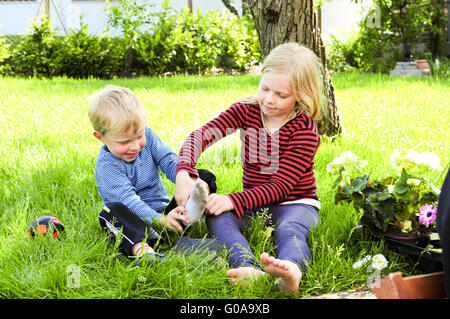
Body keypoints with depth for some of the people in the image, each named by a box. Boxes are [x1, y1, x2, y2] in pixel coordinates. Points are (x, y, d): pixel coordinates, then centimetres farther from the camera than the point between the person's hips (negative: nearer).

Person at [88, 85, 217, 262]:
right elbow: (128, 199, -30)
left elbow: (169, 161, -7)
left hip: (163, 210, 5)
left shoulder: (146, 135, -2)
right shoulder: (107, 165, -20)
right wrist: (160, 219, -44)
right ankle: (141, 248, -61)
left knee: (204, 177, -10)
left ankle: (188, 214, -43)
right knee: (111, 212, -37)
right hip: (134, 218, -5)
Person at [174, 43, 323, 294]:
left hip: (295, 203, -3)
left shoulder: (305, 130, -14)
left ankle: (292, 270, -68)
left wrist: (233, 200, -33)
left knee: (290, 230, -36)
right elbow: (202, 135, -14)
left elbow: (280, 187, -20)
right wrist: (183, 173, -34)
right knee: (217, 217, -26)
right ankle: (250, 270, -53)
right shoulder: (247, 111, 0)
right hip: (254, 203, 4)